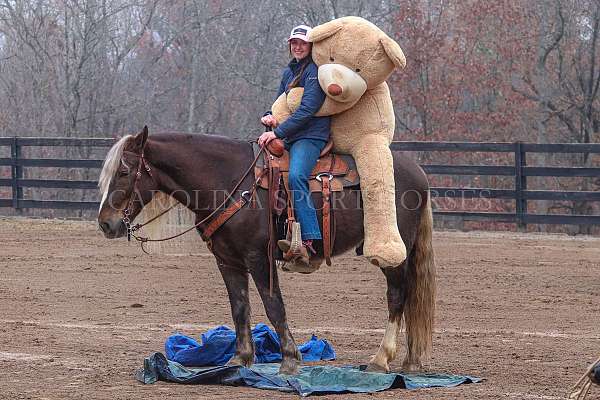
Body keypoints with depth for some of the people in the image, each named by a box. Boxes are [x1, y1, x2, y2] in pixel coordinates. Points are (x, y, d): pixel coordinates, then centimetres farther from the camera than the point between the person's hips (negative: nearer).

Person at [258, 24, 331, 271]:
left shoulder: (314, 71, -5)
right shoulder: (289, 72, 21)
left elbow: (307, 110, -15)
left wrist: (278, 132, -19)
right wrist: (268, 117, 3)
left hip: (310, 136, -10)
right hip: (287, 138, 10)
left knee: (296, 177, -33)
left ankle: (309, 243, -40)